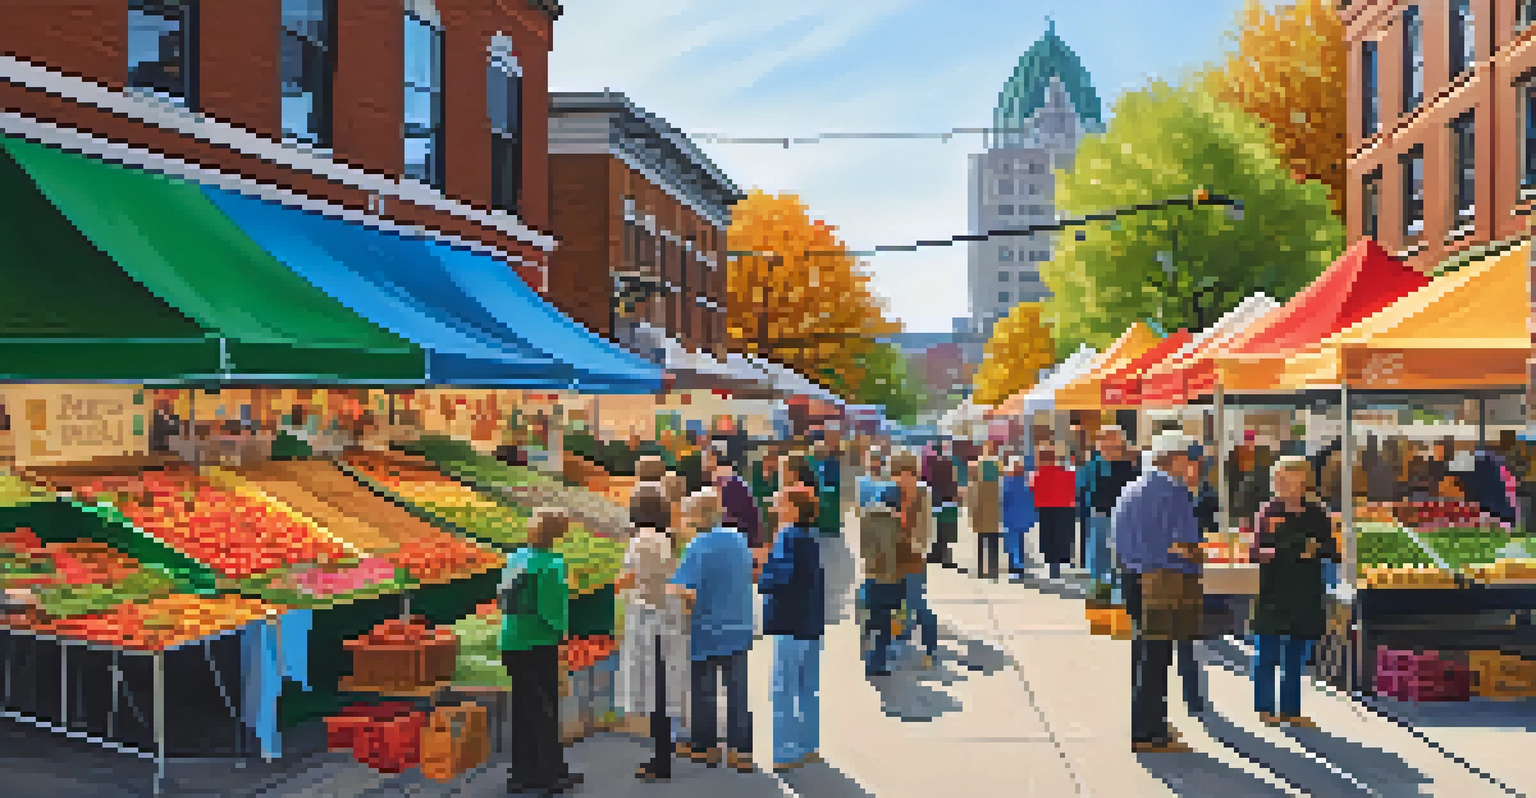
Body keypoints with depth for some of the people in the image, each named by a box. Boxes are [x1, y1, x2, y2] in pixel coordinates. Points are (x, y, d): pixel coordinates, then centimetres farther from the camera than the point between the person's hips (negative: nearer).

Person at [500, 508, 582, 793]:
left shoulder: (516, 558, 7)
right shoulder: (550, 564, -17)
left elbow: (505, 600, 12)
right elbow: (552, 609, -21)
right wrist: (561, 627, -4)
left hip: (512, 644, 7)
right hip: (538, 645, -7)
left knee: (523, 710, 15)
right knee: (545, 710, 4)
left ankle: (523, 772, 20)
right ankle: (550, 772, 10)